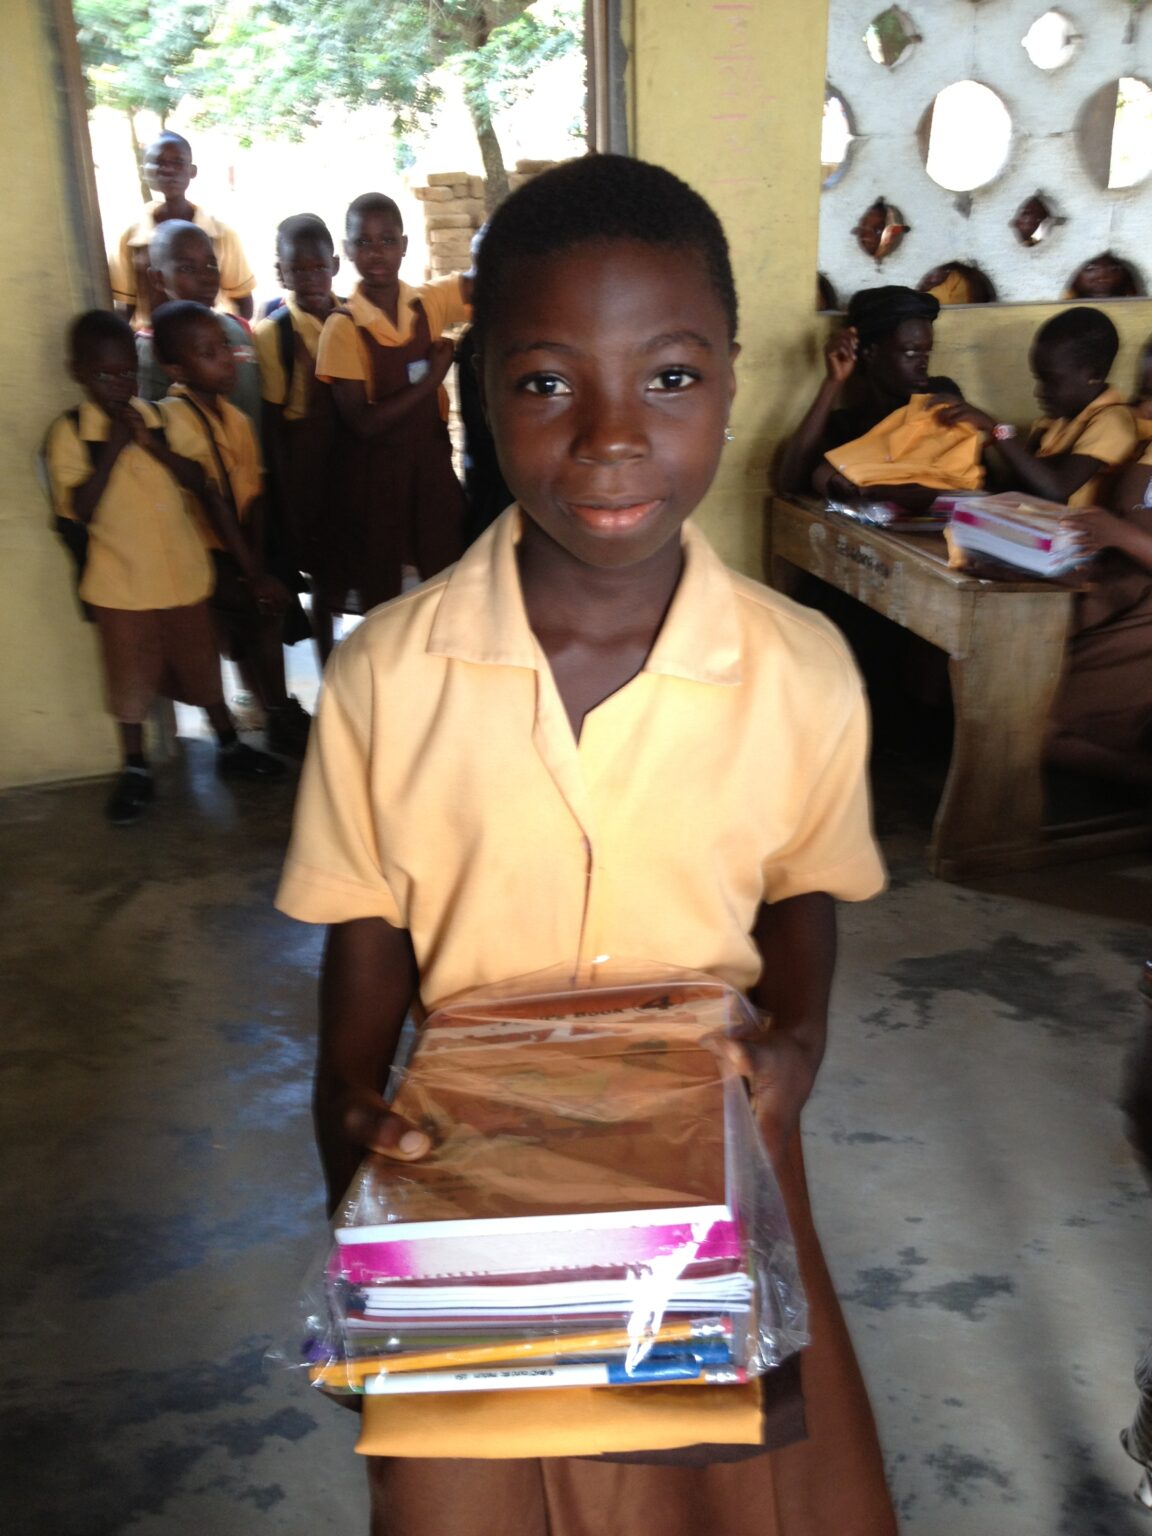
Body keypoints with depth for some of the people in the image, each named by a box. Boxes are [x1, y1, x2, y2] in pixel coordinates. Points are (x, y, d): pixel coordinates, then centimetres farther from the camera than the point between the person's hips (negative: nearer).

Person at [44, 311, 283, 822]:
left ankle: (229, 746, 35)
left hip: (183, 572, 2)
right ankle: (135, 770, 27)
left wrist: (151, 444, -18)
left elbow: (199, 482, -6)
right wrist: (113, 447, -21)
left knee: (200, 664, 17)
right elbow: (80, 509, -18)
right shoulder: (70, 432, -9)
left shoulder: (159, 418, 0)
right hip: (121, 583, -2)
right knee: (131, 678, 10)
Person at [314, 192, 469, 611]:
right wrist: (431, 378, -15)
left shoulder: (430, 302, -1)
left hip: (433, 466, 3)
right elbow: (363, 423, -16)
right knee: (381, 598, 9)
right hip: (376, 478, -3)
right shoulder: (343, 328, -11)